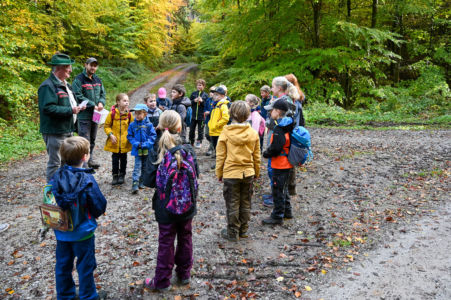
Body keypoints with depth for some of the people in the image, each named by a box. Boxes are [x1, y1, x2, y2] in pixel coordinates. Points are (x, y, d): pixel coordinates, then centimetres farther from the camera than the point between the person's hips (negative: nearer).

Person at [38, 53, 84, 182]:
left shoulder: (65, 84, 16)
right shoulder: (48, 86, -15)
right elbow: (48, 108, -26)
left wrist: (77, 107, 7)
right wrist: (70, 110, -22)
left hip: (67, 130, 10)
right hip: (54, 132, -10)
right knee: (55, 163, -2)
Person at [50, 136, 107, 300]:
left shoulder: (56, 177, -9)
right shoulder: (87, 180, -23)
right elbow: (100, 206, -16)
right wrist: (92, 215, 5)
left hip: (61, 231, 5)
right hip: (83, 231, -5)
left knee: (63, 264, 20)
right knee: (85, 265, 14)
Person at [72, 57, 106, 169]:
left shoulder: (97, 80, 13)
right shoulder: (79, 79, -9)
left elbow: (102, 93, 17)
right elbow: (78, 96, -16)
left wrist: (101, 102, -5)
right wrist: (93, 105, -19)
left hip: (95, 114, 7)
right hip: (84, 115, -7)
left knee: (92, 139, 17)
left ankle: (89, 158, 31)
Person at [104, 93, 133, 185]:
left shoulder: (129, 114, -2)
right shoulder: (112, 113, -8)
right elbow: (106, 126, -1)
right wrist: (110, 134, -13)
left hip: (125, 142, 2)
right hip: (114, 142, -1)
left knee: (123, 159, 12)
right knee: (115, 159, 8)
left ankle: (122, 175, 28)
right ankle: (115, 176, 22)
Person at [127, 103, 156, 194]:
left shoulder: (149, 125, -6)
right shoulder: (132, 125, -1)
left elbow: (153, 136, -5)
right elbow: (129, 136, 3)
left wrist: (146, 144, -17)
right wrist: (136, 144, -12)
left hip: (147, 150, 1)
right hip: (137, 150, -1)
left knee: (145, 166, 13)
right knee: (137, 166, -9)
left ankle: (141, 182, 28)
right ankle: (135, 184, -12)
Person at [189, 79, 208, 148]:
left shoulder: (205, 95, -1)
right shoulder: (193, 93, 6)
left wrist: (202, 101, -16)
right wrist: (194, 101, -11)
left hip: (201, 116, -2)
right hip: (193, 115, 2)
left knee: (200, 130, 5)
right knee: (192, 129, 10)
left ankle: (199, 142, 18)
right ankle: (191, 142, 24)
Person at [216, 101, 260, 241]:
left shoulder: (226, 132, -12)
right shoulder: (253, 133, -4)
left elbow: (220, 156, -7)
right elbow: (256, 156, 4)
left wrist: (219, 173, 4)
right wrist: (256, 172, 17)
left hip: (231, 174, -3)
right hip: (248, 173, 3)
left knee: (232, 204, 8)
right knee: (245, 203, 16)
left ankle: (232, 233, 18)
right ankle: (243, 231, 28)